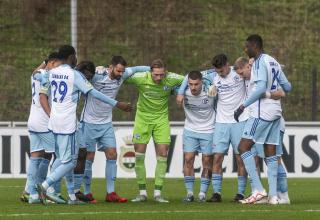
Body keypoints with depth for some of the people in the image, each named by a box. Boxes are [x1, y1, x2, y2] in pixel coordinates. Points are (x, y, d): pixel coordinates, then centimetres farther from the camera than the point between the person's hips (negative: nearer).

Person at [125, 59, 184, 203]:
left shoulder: (171, 79, -15)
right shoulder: (141, 78, -19)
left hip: (161, 119, 1)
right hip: (142, 118, -1)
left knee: (162, 154, -6)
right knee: (139, 155, -2)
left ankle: (158, 193, 2)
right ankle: (142, 193, 9)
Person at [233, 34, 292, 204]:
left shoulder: (260, 62, -10)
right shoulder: (273, 62, 15)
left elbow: (261, 88, -22)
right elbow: (287, 87, 19)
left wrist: (243, 106, -19)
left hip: (262, 112, -9)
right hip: (275, 111, 9)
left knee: (243, 147, -6)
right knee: (270, 154, 8)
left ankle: (258, 189, -14)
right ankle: (273, 195, 4)